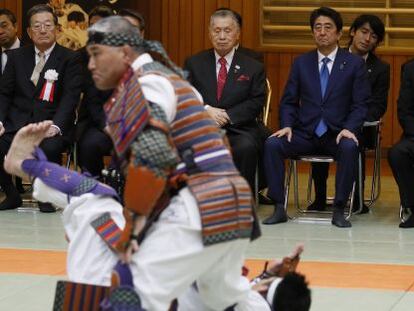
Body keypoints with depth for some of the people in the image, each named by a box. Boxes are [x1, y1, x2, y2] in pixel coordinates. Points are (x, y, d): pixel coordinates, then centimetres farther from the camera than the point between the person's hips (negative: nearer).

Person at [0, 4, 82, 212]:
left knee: (49, 147, -35)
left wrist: (56, 125, -24)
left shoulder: (69, 59, 2)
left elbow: (71, 96, -8)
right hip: (17, 123, 3)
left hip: (50, 123, -3)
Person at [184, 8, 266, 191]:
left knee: (246, 147, -35)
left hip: (238, 130, 0)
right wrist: (205, 110, -14)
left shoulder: (253, 68, 13)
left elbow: (256, 103, 3)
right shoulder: (194, 64, 16)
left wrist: (227, 116, -11)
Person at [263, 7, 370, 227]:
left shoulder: (354, 64, 5)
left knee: (350, 148, -36)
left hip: (337, 134, -2)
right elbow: (288, 101, 12)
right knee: (272, 144, -25)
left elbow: (360, 104, 1)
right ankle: (279, 209, -20)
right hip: (305, 133, 2)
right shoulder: (301, 63, 12)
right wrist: (287, 125, -8)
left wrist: (349, 129, -17)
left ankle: (338, 210, -26)